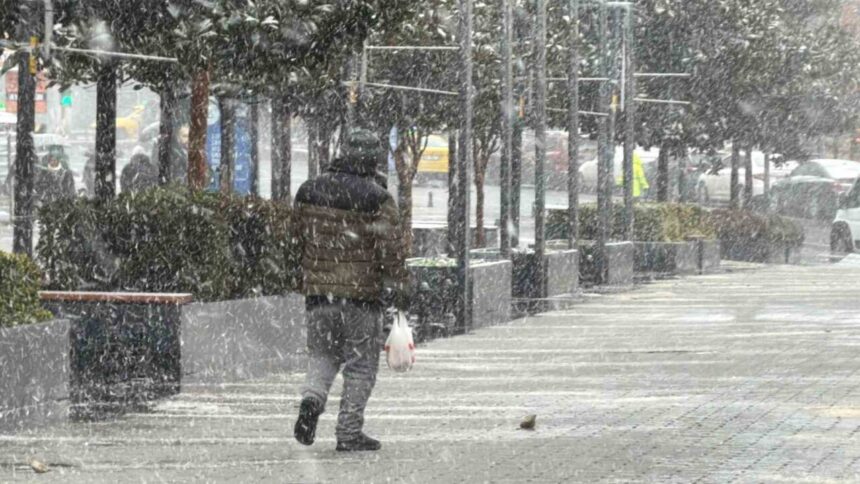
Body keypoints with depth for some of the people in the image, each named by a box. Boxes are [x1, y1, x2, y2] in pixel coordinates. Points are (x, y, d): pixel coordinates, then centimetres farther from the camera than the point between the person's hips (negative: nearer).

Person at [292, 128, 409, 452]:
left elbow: (300, 239, 17)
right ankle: (349, 432, 6)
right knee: (361, 365, 6)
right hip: (362, 293, -4)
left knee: (322, 354, 18)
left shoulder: (309, 193, 6)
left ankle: (312, 397, -11)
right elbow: (391, 248, -12)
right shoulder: (376, 200, -11)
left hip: (318, 291, 4)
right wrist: (398, 287, -4)